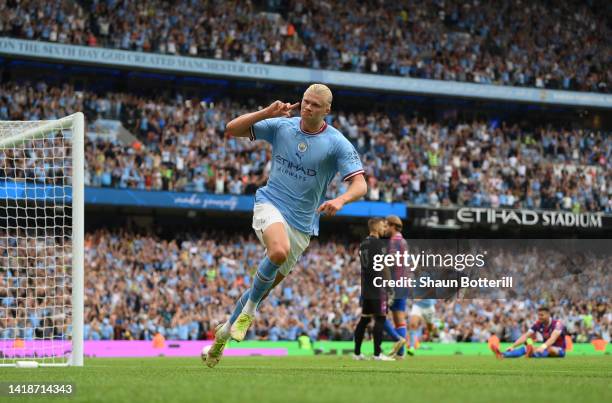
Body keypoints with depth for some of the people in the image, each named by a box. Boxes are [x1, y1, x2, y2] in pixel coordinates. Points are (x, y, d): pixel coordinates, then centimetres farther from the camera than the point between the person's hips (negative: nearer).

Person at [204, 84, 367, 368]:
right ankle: (250, 307, -13)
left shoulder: (337, 144, -8)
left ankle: (226, 330, 30)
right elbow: (231, 130, -1)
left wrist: (340, 200, -37)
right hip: (270, 204, -1)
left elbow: (360, 185, -14)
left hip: (302, 222, 2)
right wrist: (267, 113, -16)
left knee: (268, 284, 8)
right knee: (279, 251, -35)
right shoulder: (281, 126, -1)